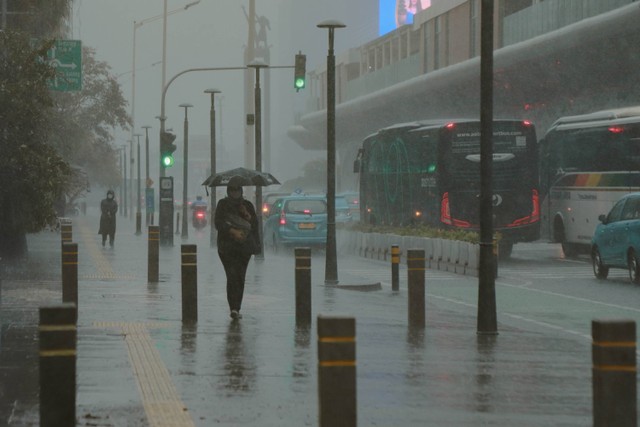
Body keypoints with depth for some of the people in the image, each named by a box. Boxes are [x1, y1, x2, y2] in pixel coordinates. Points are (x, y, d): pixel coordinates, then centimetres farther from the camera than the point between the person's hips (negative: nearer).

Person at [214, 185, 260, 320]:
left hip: (244, 247, 3)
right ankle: (234, 308, -21)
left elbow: (255, 224, 7)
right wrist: (232, 231, -15)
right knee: (232, 276, -14)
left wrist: (247, 215, -10)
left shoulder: (247, 205, 12)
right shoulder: (222, 205, 5)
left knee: (240, 277, 1)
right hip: (227, 247, -3)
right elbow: (218, 223, -4)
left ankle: (236, 308, 9)